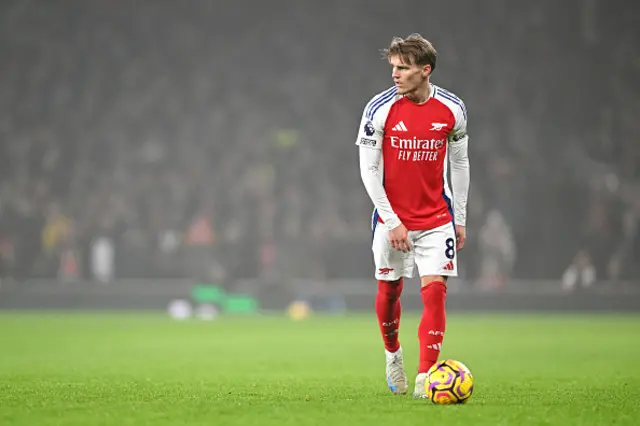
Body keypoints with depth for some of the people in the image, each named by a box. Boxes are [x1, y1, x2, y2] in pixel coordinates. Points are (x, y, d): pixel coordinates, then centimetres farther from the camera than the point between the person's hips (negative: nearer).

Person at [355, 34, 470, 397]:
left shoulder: (452, 109, -5)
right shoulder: (380, 109, -11)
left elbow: (460, 163, 7)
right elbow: (368, 169, -9)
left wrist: (460, 219, 6)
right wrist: (391, 222, -14)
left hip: (437, 220, 0)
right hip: (392, 218, 0)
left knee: (435, 290, -11)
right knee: (389, 290, 9)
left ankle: (426, 377, -10)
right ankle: (393, 354, 37)